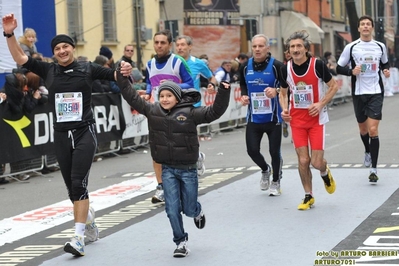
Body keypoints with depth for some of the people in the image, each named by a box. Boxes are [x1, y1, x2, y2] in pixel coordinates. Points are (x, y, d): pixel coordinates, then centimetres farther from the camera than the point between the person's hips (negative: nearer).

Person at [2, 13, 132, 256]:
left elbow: (114, 75, 3)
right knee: (72, 187, 11)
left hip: (85, 133, -3)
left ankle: (79, 237, -16)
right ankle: (88, 217, 40)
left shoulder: (87, 69, 0)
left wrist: (125, 71, -20)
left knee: (78, 183, -14)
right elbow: (20, 58, -1)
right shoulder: (49, 70, 5)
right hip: (61, 135, 3)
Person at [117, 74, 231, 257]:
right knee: (172, 209, -1)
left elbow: (214, 112, -13)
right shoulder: (152, 110, 0)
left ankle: (198, 211, 45)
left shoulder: (189, 113, -9)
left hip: (188, 169, -2)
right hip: (168, 169, 2)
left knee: (189, 209, 7)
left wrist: (223, 92, -24)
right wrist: (122, 78, -4)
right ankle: (180, 242, 14)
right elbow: (132, 97, 3)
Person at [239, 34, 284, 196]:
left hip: (273, 117, -3)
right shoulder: (246, 67, 2)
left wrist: (276, 91, -27)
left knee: (274, 151, 5)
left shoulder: (276, 66, -12)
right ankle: (265, 170, 35)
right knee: (252, 150, 2)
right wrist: (244, 95, 0)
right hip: (253, 117, 3)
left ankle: (275, 182, 27)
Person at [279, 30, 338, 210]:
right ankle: (308, 196, 16)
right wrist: (284, 109, -6)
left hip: (316, 118, -2)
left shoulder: (317, 64, -13)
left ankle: (325, 173, 33)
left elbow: (333, 86, -2)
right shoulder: (286, 69, -3)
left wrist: (321, 104, -16)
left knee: (316, 162, -5)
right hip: (297, 119, 2)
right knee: (303, 160, -2)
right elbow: (283, 92, 13)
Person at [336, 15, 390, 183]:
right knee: (363, 128, 15)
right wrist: (352, 71, -17)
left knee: (373, 130, -12)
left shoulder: (380, 47, 3)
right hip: (358, 93, 1)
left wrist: (386, 70, -1)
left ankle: (373, 169, -8)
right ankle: (367, 151, 47)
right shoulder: (351, 47, -2)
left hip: (376, 93, -1)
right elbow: (339, 68, 2)